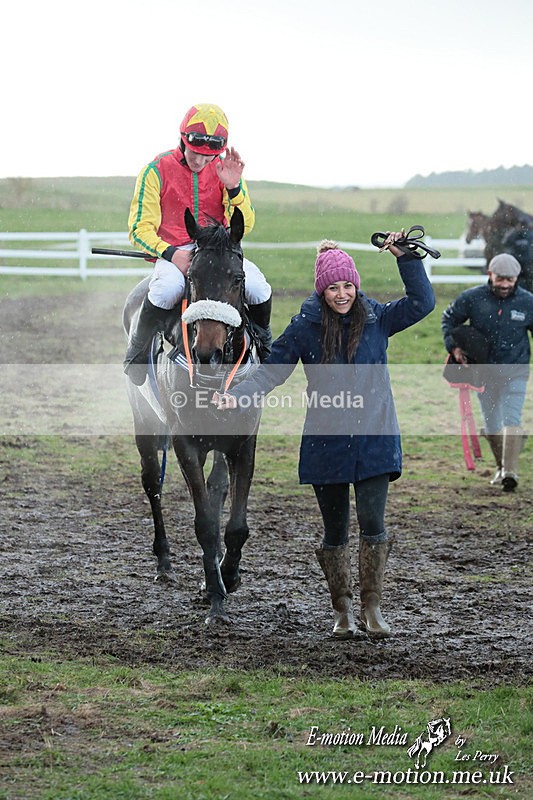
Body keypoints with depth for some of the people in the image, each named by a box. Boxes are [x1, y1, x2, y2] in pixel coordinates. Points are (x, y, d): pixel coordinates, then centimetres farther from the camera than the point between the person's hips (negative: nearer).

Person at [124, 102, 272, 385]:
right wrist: (170, 253, -22)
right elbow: (140, 229, -5)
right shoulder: (157, 171, -4)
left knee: (257, 287, -24)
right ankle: (138, 350, -13)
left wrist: (234, 188, -18)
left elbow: (244, 226, 0)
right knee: (168, 287, -38)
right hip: (173, 253, -3)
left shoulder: (224, 170, 5)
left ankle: (264, 345, 9)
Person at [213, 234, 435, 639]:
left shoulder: (377, 318, 2)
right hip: (326, 443, 0)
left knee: (372, 522, -10)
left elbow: (422, 303, -1)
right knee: (335, 530, 8)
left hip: (373, 441, 0)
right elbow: (272, 371, -3)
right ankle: (342, 610, 22)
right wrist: (236, 395, -18)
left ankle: (372, 607, 3)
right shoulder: (305, 327, -2)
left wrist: (406, 258, -8)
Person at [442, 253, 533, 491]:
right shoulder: (472, 298, -6)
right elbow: (449, 319, 9)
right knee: (490, 424, 11)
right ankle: (501, 466, 28)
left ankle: (510, 471, -18)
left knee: (511, 420, -15)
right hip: (484, 370, 2)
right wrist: (453, 346, -4)